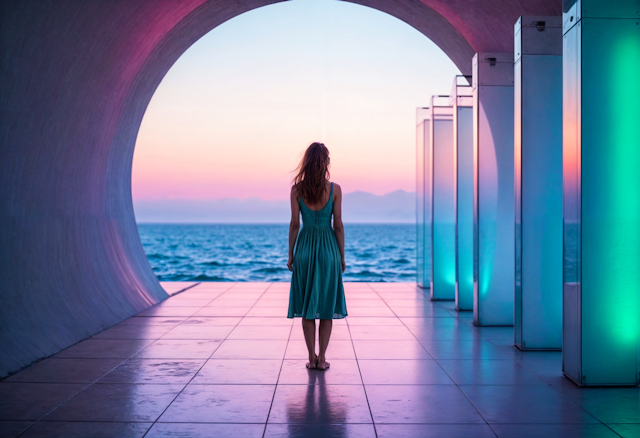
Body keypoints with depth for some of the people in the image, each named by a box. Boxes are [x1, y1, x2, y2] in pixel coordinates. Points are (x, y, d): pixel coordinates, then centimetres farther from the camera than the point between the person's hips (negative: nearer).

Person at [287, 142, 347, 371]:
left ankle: (312, 357, 9)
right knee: (327, 305, 8)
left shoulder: (297, 189, -5)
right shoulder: (335, 189, -6)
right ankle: (321, 358, 7)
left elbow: (294, 224, -3)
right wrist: (342, 256, 4)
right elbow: (338, 225, -4)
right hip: (328, 248, -1)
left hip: (305, 246, 1)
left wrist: (290, 254, 5)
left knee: (307, 305, 8)